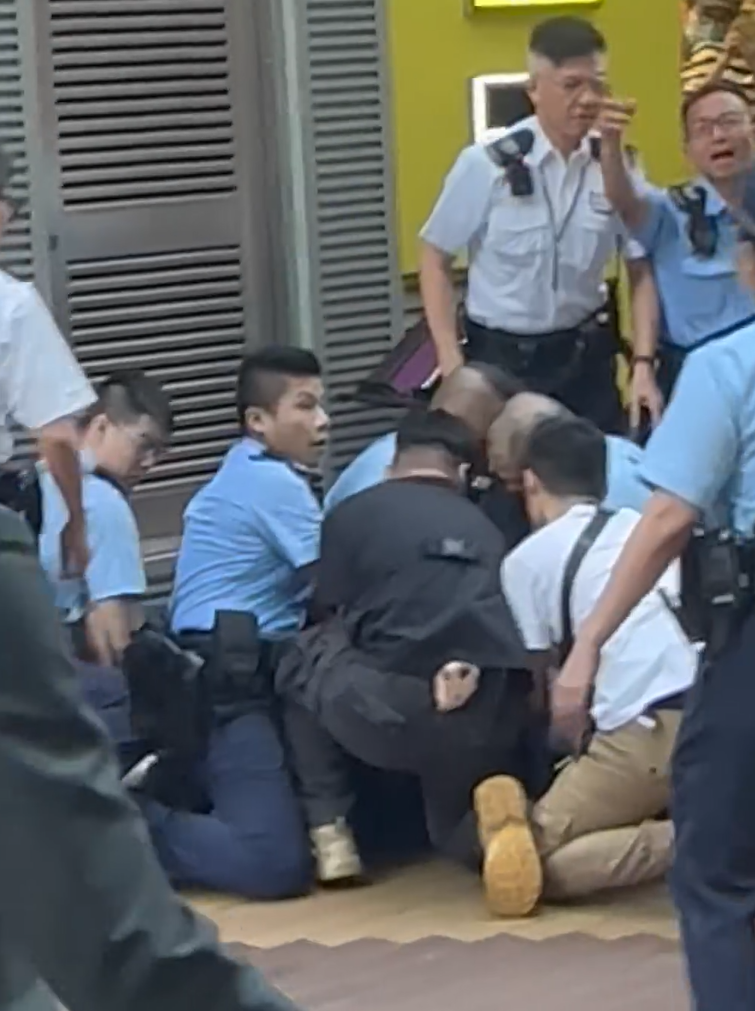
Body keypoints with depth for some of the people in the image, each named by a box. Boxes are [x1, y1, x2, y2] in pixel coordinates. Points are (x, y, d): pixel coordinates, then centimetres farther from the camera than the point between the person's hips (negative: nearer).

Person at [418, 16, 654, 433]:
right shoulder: (486, 165, -13)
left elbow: (640, 270, 2)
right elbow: (436, 260, -3)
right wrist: (451, 361, -9)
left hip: (586, 355, 2)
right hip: (502, 359, -2)